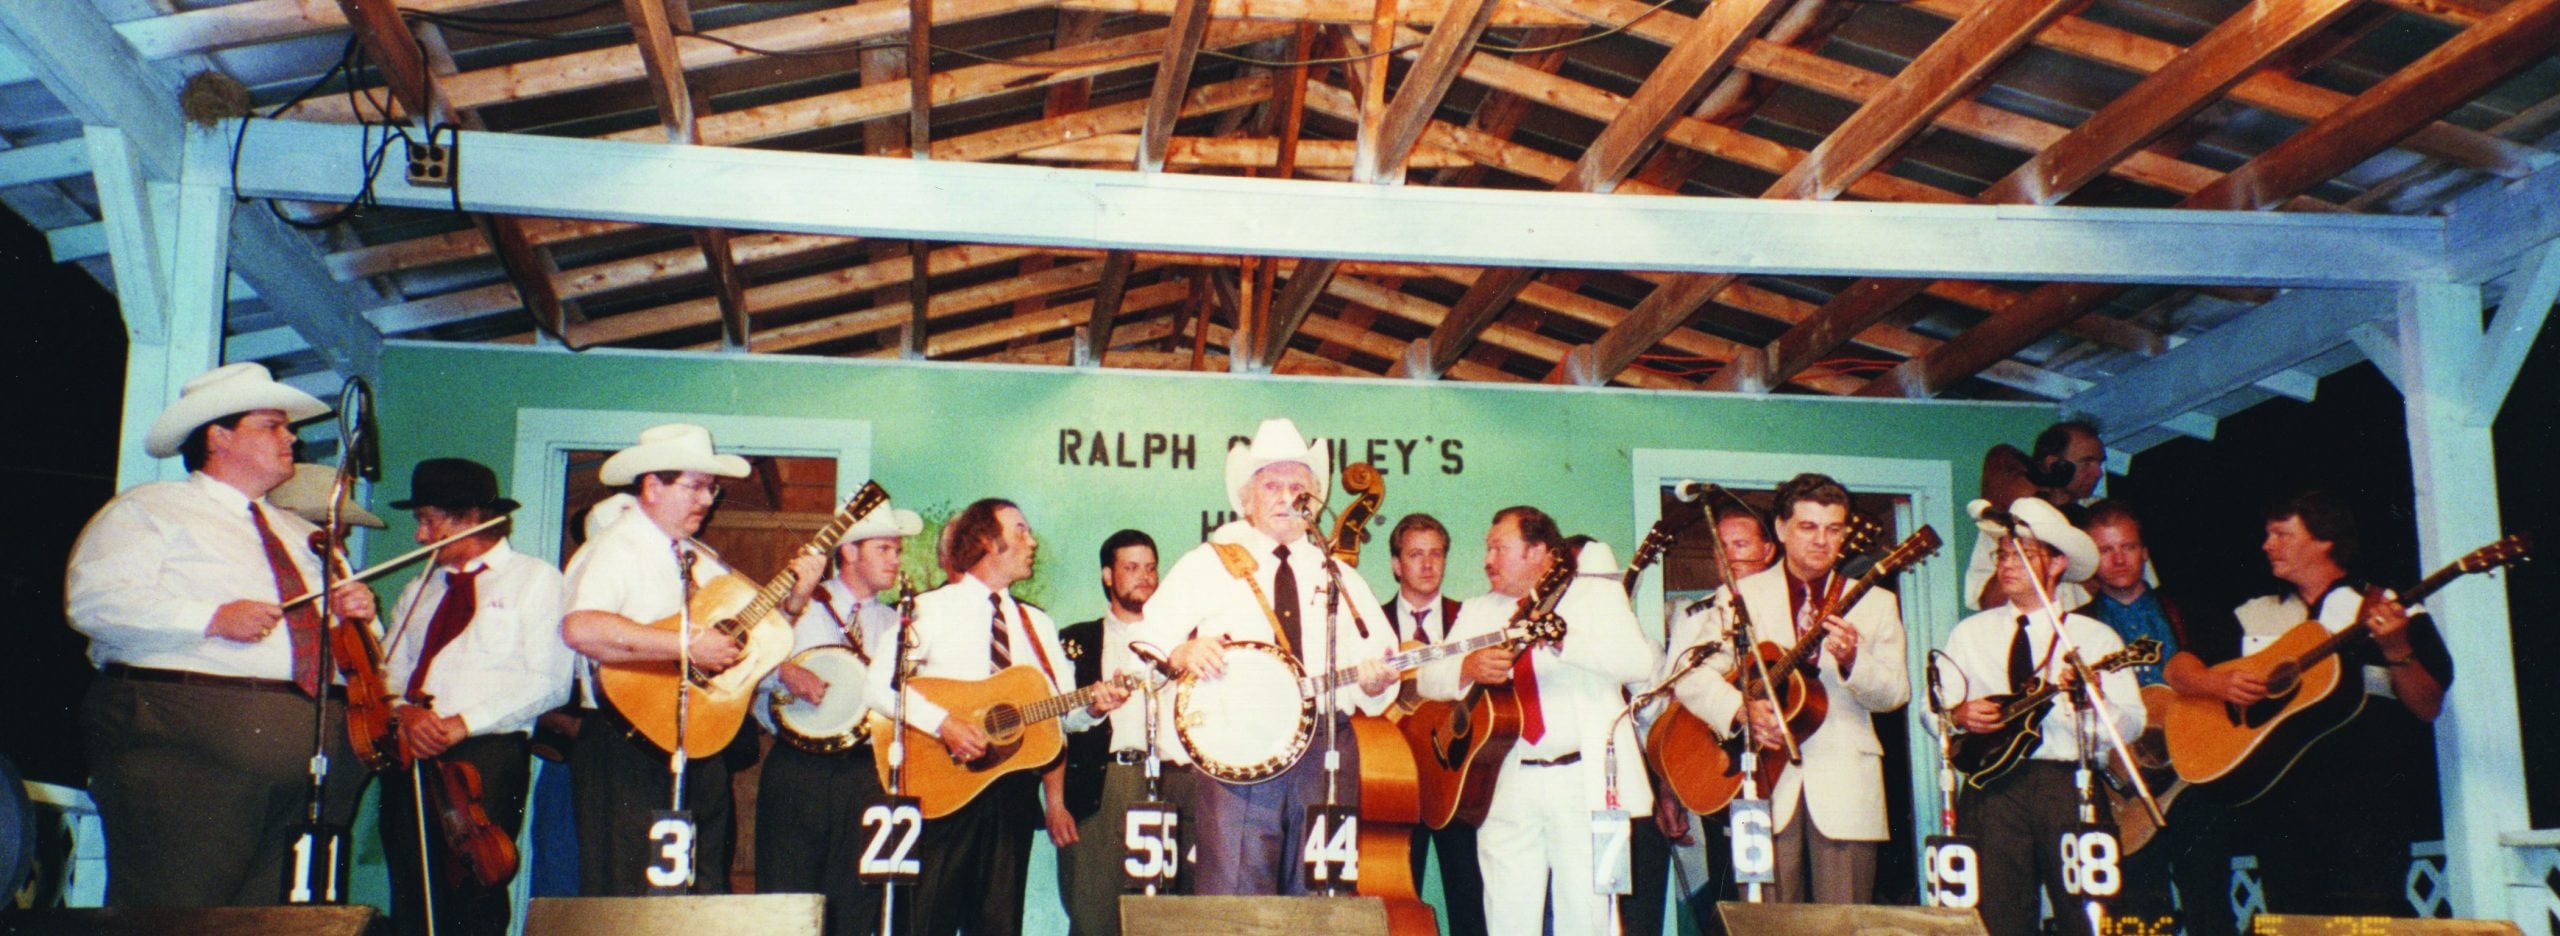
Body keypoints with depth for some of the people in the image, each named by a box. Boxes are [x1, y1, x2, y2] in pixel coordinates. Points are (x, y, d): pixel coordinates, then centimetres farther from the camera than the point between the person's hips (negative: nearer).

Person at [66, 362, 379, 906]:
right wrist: (212, 618, -17)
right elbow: (92, 600, -8)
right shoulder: (149, 510, 7)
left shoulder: (301, 535, 27)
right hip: (185, 745, -6)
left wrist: (352, 613, 7)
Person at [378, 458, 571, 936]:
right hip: (411, 754, 6)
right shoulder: (419, 590, 23)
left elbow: (547, 683, -7)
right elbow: (388, 670, 16)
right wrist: (404, 711, -7)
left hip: (486, 756, -6)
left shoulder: (535, 579, 4)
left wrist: (461, 724, -14)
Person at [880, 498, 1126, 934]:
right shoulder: (932, 608, 2)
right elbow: (880, 681, -13)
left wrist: (1093, 707, -10)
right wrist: (943, 722, -22)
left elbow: (1065, 711, 11)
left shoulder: (1037, 623, 19)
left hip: (1013, 784, 5)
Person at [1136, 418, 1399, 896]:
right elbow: (1145, 644, 4)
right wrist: (1182, 654, -17)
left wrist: (1375, 681, -8)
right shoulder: (1207, 565, 10)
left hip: (1327, 749, 3)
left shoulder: (1340, 578, 20)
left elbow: (1382, 656, 14)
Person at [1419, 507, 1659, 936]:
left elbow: (1641, 662, -11)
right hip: (1508, 783, 4)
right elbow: (1429, 678, 9)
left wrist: (1562, 639, -23)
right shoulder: (1478, 611, 18)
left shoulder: (1594, 593, 5)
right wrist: (1468, 668, -13)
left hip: (1585, 779, -3)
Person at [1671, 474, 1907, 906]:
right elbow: (1693, 676, 1)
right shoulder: (1740, 596, 9)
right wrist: (1743, 709, -16)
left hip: (1844, 788, 1)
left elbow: (1896, 693, 4)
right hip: (1766, 784, -1)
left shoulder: (1876, 604, 12)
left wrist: (1851, 659, -15)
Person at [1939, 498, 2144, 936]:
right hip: (1992, 786, 1)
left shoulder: (2095, 637, 9)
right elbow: (1931, 710, 12)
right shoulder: (1969, 634, 15)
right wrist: (1957, 715, -9)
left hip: (2069, 786, -1)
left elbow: (2130, 723, -1)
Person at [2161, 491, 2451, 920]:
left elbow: (2428, 708, 1)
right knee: (2290, 913, -5)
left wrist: (2397, 650, -16)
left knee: (2367, 911, -19)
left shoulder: (2394, 612, 9)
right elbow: (2178, 667, 16)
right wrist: (2218, 683, -4)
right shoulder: (2256, 615, 20)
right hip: (2275, 792, 3)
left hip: (2364, 790, -3)